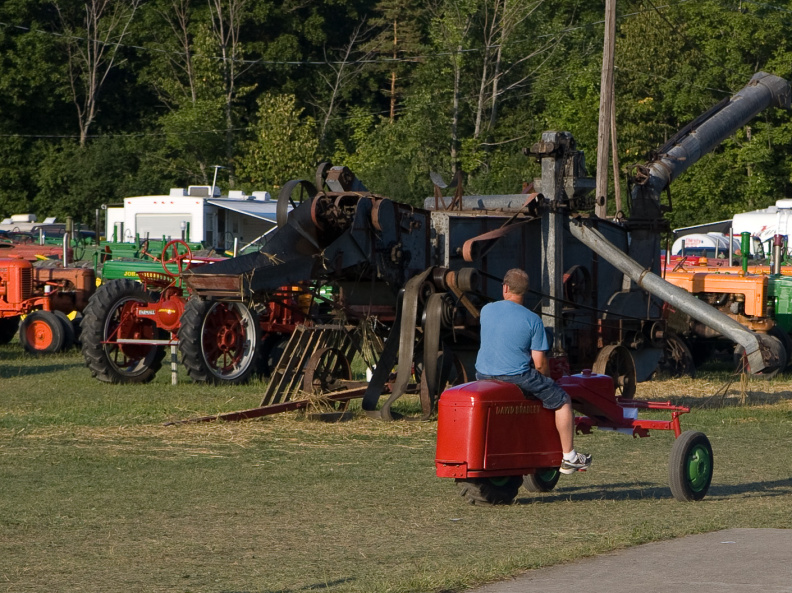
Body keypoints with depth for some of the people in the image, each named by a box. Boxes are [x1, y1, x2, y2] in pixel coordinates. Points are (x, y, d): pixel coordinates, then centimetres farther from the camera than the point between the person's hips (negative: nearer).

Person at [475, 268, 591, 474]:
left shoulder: (486, 311, 1)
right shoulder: (532, 320, -9)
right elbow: (539, 363, -9)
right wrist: (546, 380, 13)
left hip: (484, 376, 5)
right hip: (518, 377, -5)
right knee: (562, 401, 13)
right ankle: (568, 457, 15)